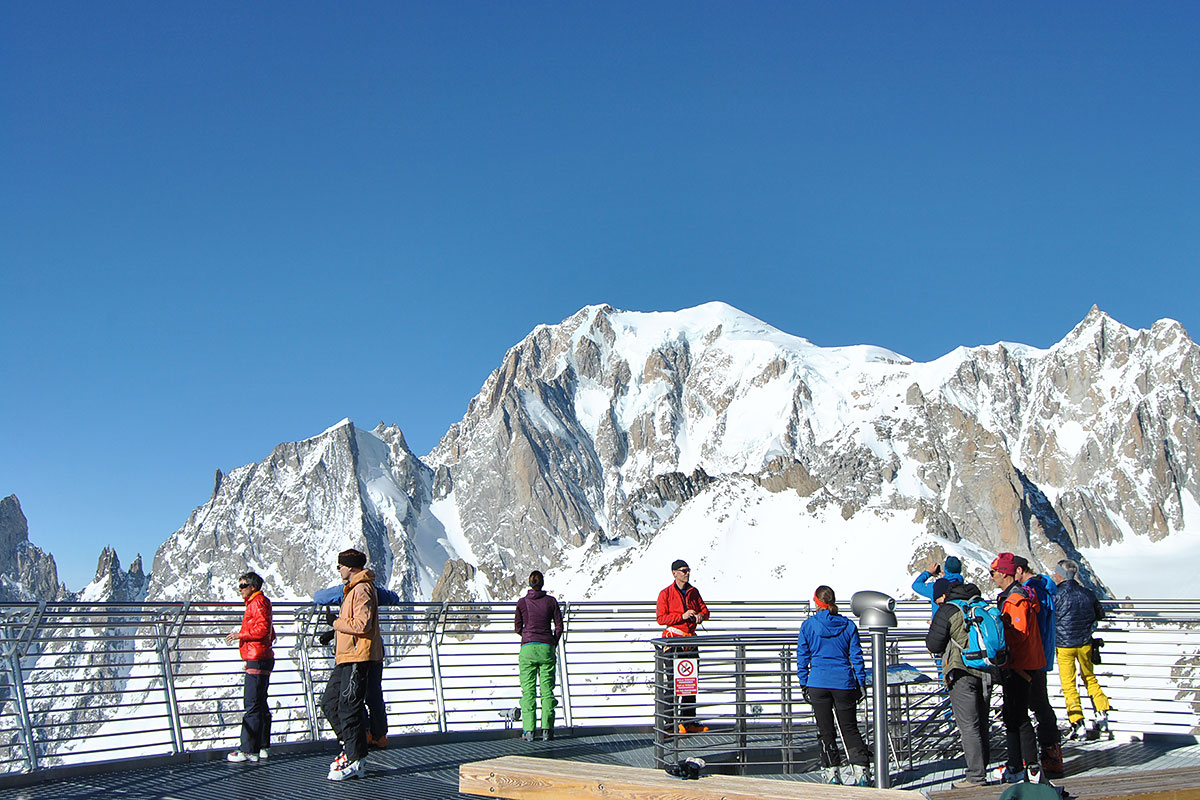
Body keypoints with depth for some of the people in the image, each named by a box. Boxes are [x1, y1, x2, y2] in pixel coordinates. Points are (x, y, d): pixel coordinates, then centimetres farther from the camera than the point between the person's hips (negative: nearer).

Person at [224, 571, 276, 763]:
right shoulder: (255, 603, 21)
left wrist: (240, 634, -13)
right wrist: (242, 634, 20)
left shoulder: (258, 603, -9)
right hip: (262, 659, 11)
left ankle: (249, 750, -10)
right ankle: (263, 746, 18)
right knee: (260, 704, 13)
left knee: (252, 706, -10)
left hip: (257, 659, -11)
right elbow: (271, 635, 24)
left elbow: (263, 630, -21)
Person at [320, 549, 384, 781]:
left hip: (357, 657, -11)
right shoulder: (352, 589, 20)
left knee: (349, 707, -8)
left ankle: (355, 760, -2)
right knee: (329, 702, 11)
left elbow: (361, 625, -23)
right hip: (346, 657, 11)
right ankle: (351, 747, 17)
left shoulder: (362, 590, -14)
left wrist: (338, 623, -9)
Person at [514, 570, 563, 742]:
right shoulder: (551, 601, 1)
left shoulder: (522, 602, 1)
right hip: (546, 648, 0)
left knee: (528, 690, 2)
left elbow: (518, 627, 9)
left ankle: (528, 730, -2)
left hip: (527, 649, 0)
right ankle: (546, 730, -1)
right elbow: (559, 626, 3)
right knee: (547, 690, 4)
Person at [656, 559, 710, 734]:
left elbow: (704, 609, 17)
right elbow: (661, 618, -11)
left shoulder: (693, 592, 12)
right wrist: (682, 616, -19)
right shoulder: (665, 593, -5)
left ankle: (689, 721, 18)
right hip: (673, 639, -6)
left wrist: (700, 615, -7)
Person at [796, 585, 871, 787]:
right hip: (844, 683, 1)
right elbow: (856, 656, 3)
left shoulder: (808, 625, -2)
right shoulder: (848, 625, 1)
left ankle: (832, 774, 10)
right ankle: (861, 772, 5)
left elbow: (802, 657, 2)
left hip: (818, 684, -1)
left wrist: (803, 684, 10)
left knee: (826, 732, 9)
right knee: (850, 729, 11)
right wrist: (861, 683, 10)